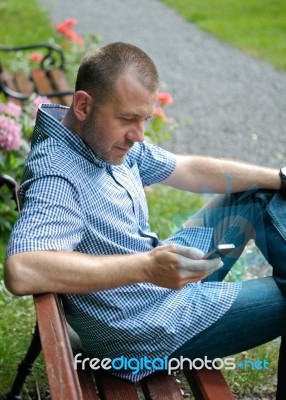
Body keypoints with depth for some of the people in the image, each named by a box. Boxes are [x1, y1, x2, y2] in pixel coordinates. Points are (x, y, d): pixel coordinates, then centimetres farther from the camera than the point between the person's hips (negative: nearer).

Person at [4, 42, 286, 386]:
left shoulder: (109, 138, -3)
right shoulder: (56, 176, -30)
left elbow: (191, 170, 8)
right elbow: (20, 272, -46)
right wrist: (146, 267, -43)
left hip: (161, 271, 9)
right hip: (151, 329, -9)